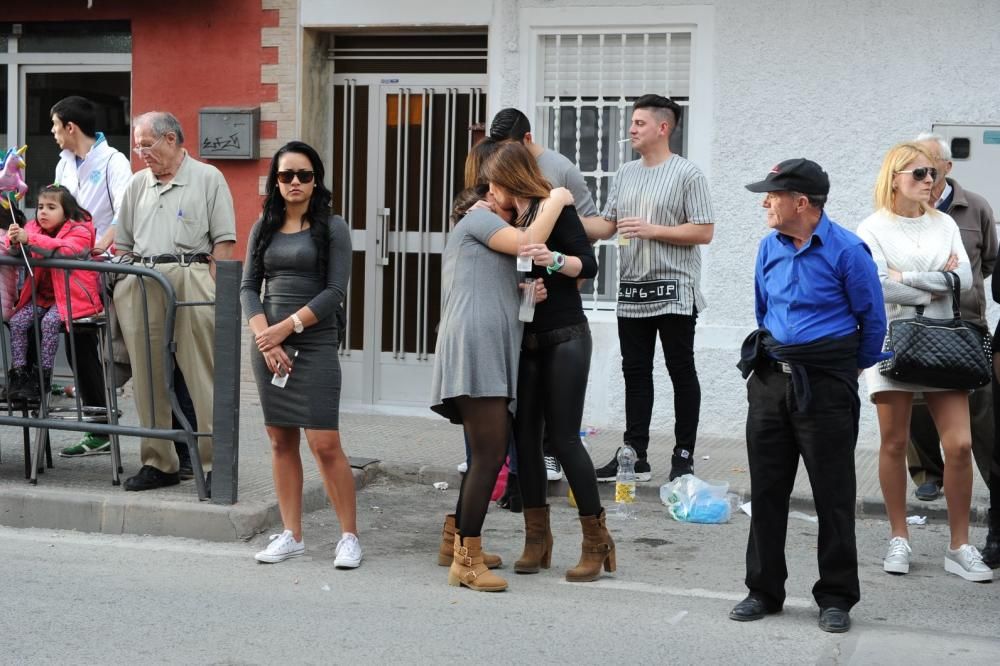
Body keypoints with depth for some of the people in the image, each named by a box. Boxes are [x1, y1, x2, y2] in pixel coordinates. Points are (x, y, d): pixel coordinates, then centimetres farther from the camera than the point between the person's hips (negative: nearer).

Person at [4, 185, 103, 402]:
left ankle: (43, 377, -22)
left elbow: (65, 249, -28)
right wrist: (14, 242, -25)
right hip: (42, 294, 6)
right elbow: (14, 252, 1)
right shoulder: (34, 228, 9)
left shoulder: (79, 231, -8)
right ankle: (18, 374, -13)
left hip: (72, 295, -6)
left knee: (49, 322, -29)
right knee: (17, 321, -16)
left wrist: (29, 239, -37)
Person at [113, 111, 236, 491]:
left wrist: (214, 290, -9)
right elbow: (123, 244, 23)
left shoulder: (208, 179, 4)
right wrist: (122, 287, 12)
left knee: (202, 377, -7)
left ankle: (215, 462, -3)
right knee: (148, 378, 6)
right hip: (141, 285, 6)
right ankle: (158, 463, 14)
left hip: (189, 278, -5)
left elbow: (223, 241, -1)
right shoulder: (138, 185, 20)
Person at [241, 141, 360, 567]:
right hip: (268, 343, 4)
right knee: (280, 442, 6)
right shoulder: (264, 228, 12)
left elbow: (335, 291, -7)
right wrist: (264, 335, -8)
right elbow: (248, 287, 8)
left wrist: (287, 327, -12)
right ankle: (291, 535, 14)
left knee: (325, 443, -9)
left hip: (315, 344, -4)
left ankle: (349, 536, 1)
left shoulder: (332, 228, 0)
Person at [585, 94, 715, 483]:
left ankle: (684, 458, 7)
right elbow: (606, 227, 13)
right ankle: (635, 456, 13)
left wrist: (652, 230, -15)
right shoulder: (625, 174, 14)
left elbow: (703, 232, -11)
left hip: (674, 292, -6)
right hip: (632, 291, 6)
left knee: (681, 373, 2)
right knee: (635, 373, 8)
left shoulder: (687, 174, -6)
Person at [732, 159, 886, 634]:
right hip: (770, 380, 6)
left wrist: (855, 367, 12)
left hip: (825, 383, -5)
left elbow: (872, 319, 0)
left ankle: (836, 598, 12)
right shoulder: (770, 248, 6)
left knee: (833, 494, 2)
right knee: (766, 490, 9)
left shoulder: (846, 251, -11)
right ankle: (764, 590, 19)